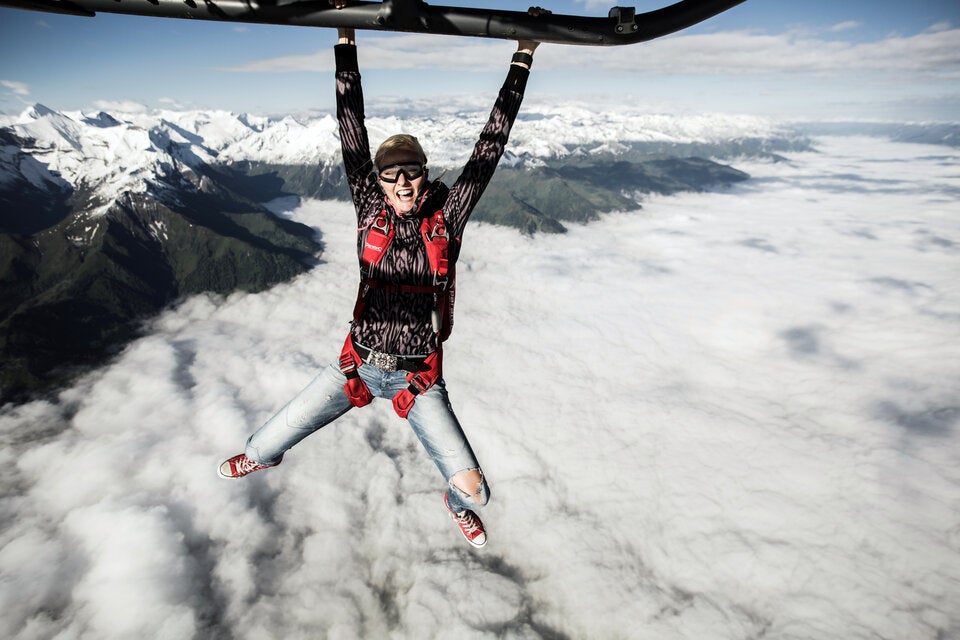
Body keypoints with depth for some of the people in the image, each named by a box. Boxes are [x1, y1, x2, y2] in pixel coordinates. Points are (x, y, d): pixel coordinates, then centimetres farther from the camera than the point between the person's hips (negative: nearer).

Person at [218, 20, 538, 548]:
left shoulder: (447, 217, -7)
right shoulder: (371, 213, -4)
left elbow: (489, 147, -7)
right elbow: (352, 134, -6)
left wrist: (523, 56, -5)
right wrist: (346, 41, -6)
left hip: (419, 378, -1)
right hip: (359, 364, 2)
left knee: (475, 487, -4)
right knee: (273, 437, 12)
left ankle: (458, 504, 37)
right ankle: (259, 457, 54)